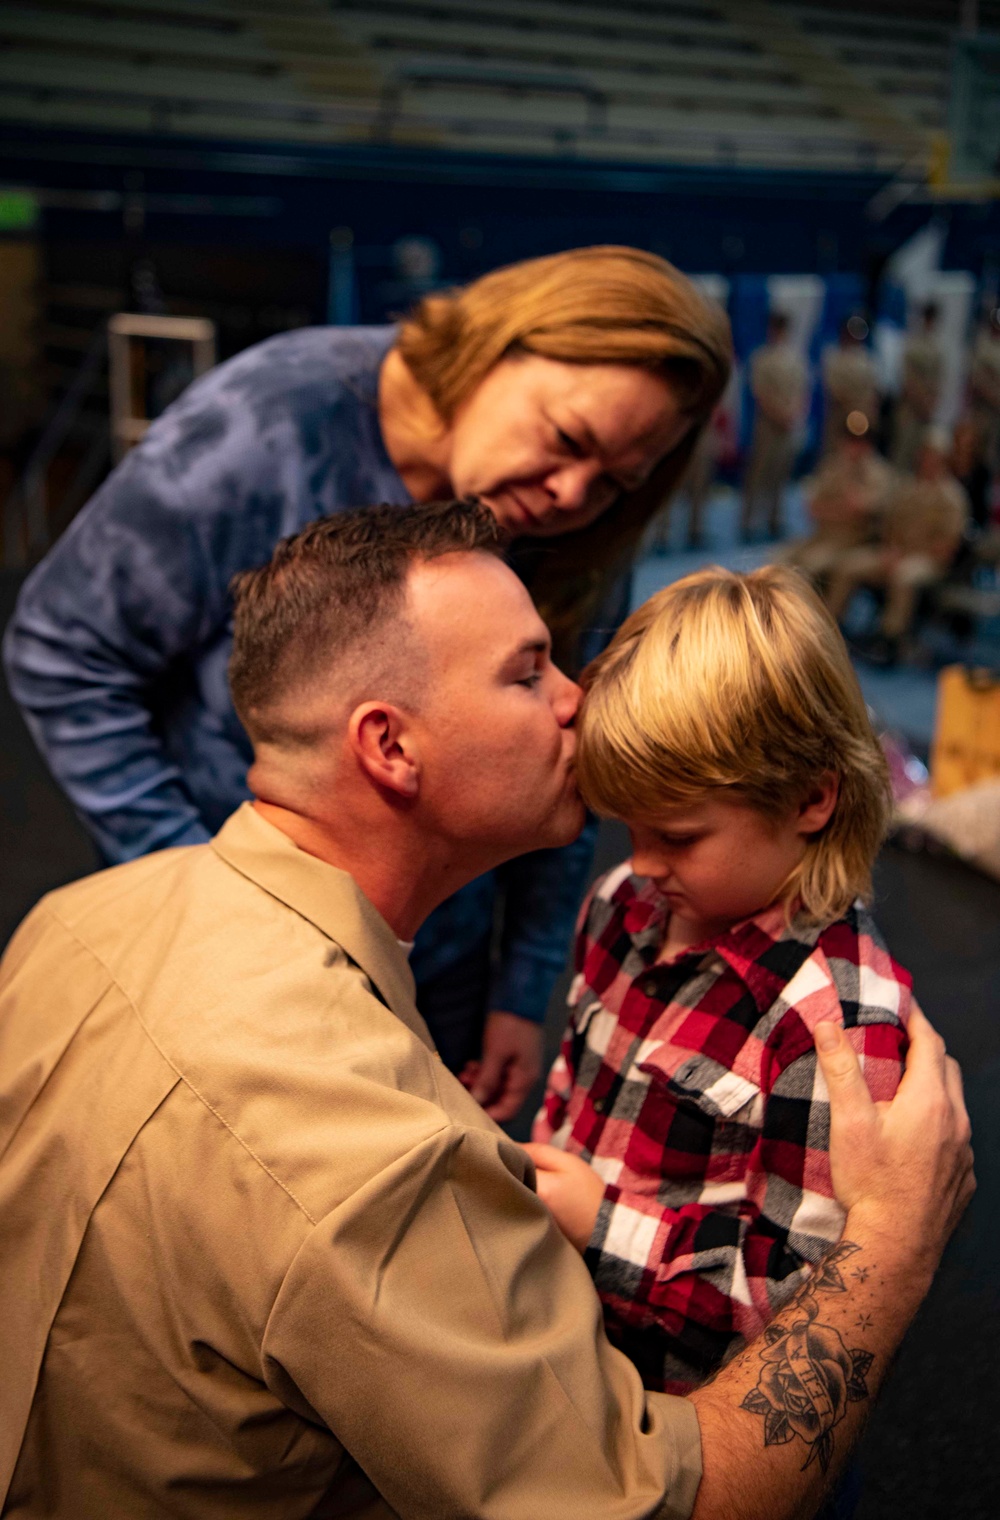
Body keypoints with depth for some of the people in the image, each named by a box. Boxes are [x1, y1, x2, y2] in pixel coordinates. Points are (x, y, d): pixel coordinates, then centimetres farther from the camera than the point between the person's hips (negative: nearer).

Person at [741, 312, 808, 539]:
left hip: (790, 424, 2)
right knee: (758, 470, -1)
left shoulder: (795, 357, 6)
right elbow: (759, 392, -3)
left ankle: (774, 519, 8)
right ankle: (749, 520, 0)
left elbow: (802, 389, 6)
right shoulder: (761, 358, 1)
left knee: (782, 472, 4)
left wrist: (795, 414, -4)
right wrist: (778, 415, -8)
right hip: (767, 422, -2)